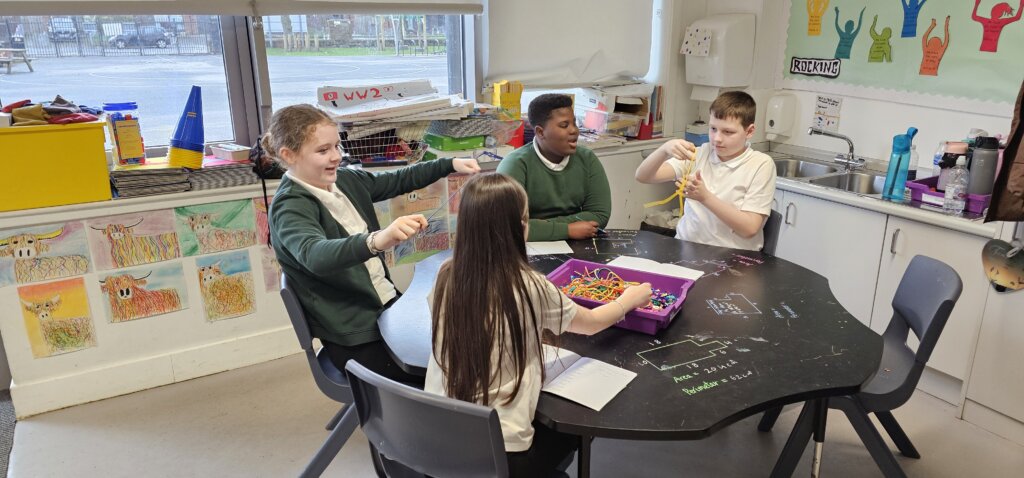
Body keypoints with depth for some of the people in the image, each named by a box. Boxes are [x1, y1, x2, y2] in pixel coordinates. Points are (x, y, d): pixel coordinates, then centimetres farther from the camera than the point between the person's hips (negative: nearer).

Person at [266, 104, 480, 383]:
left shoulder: (346, 181, 4)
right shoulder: (289, 207, -18)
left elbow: (398, 181, 19)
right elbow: (315, 255, -39)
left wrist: (450, 165, 8)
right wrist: (377, 240, -56)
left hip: (388, 303, 7)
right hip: (355, 338, -7)